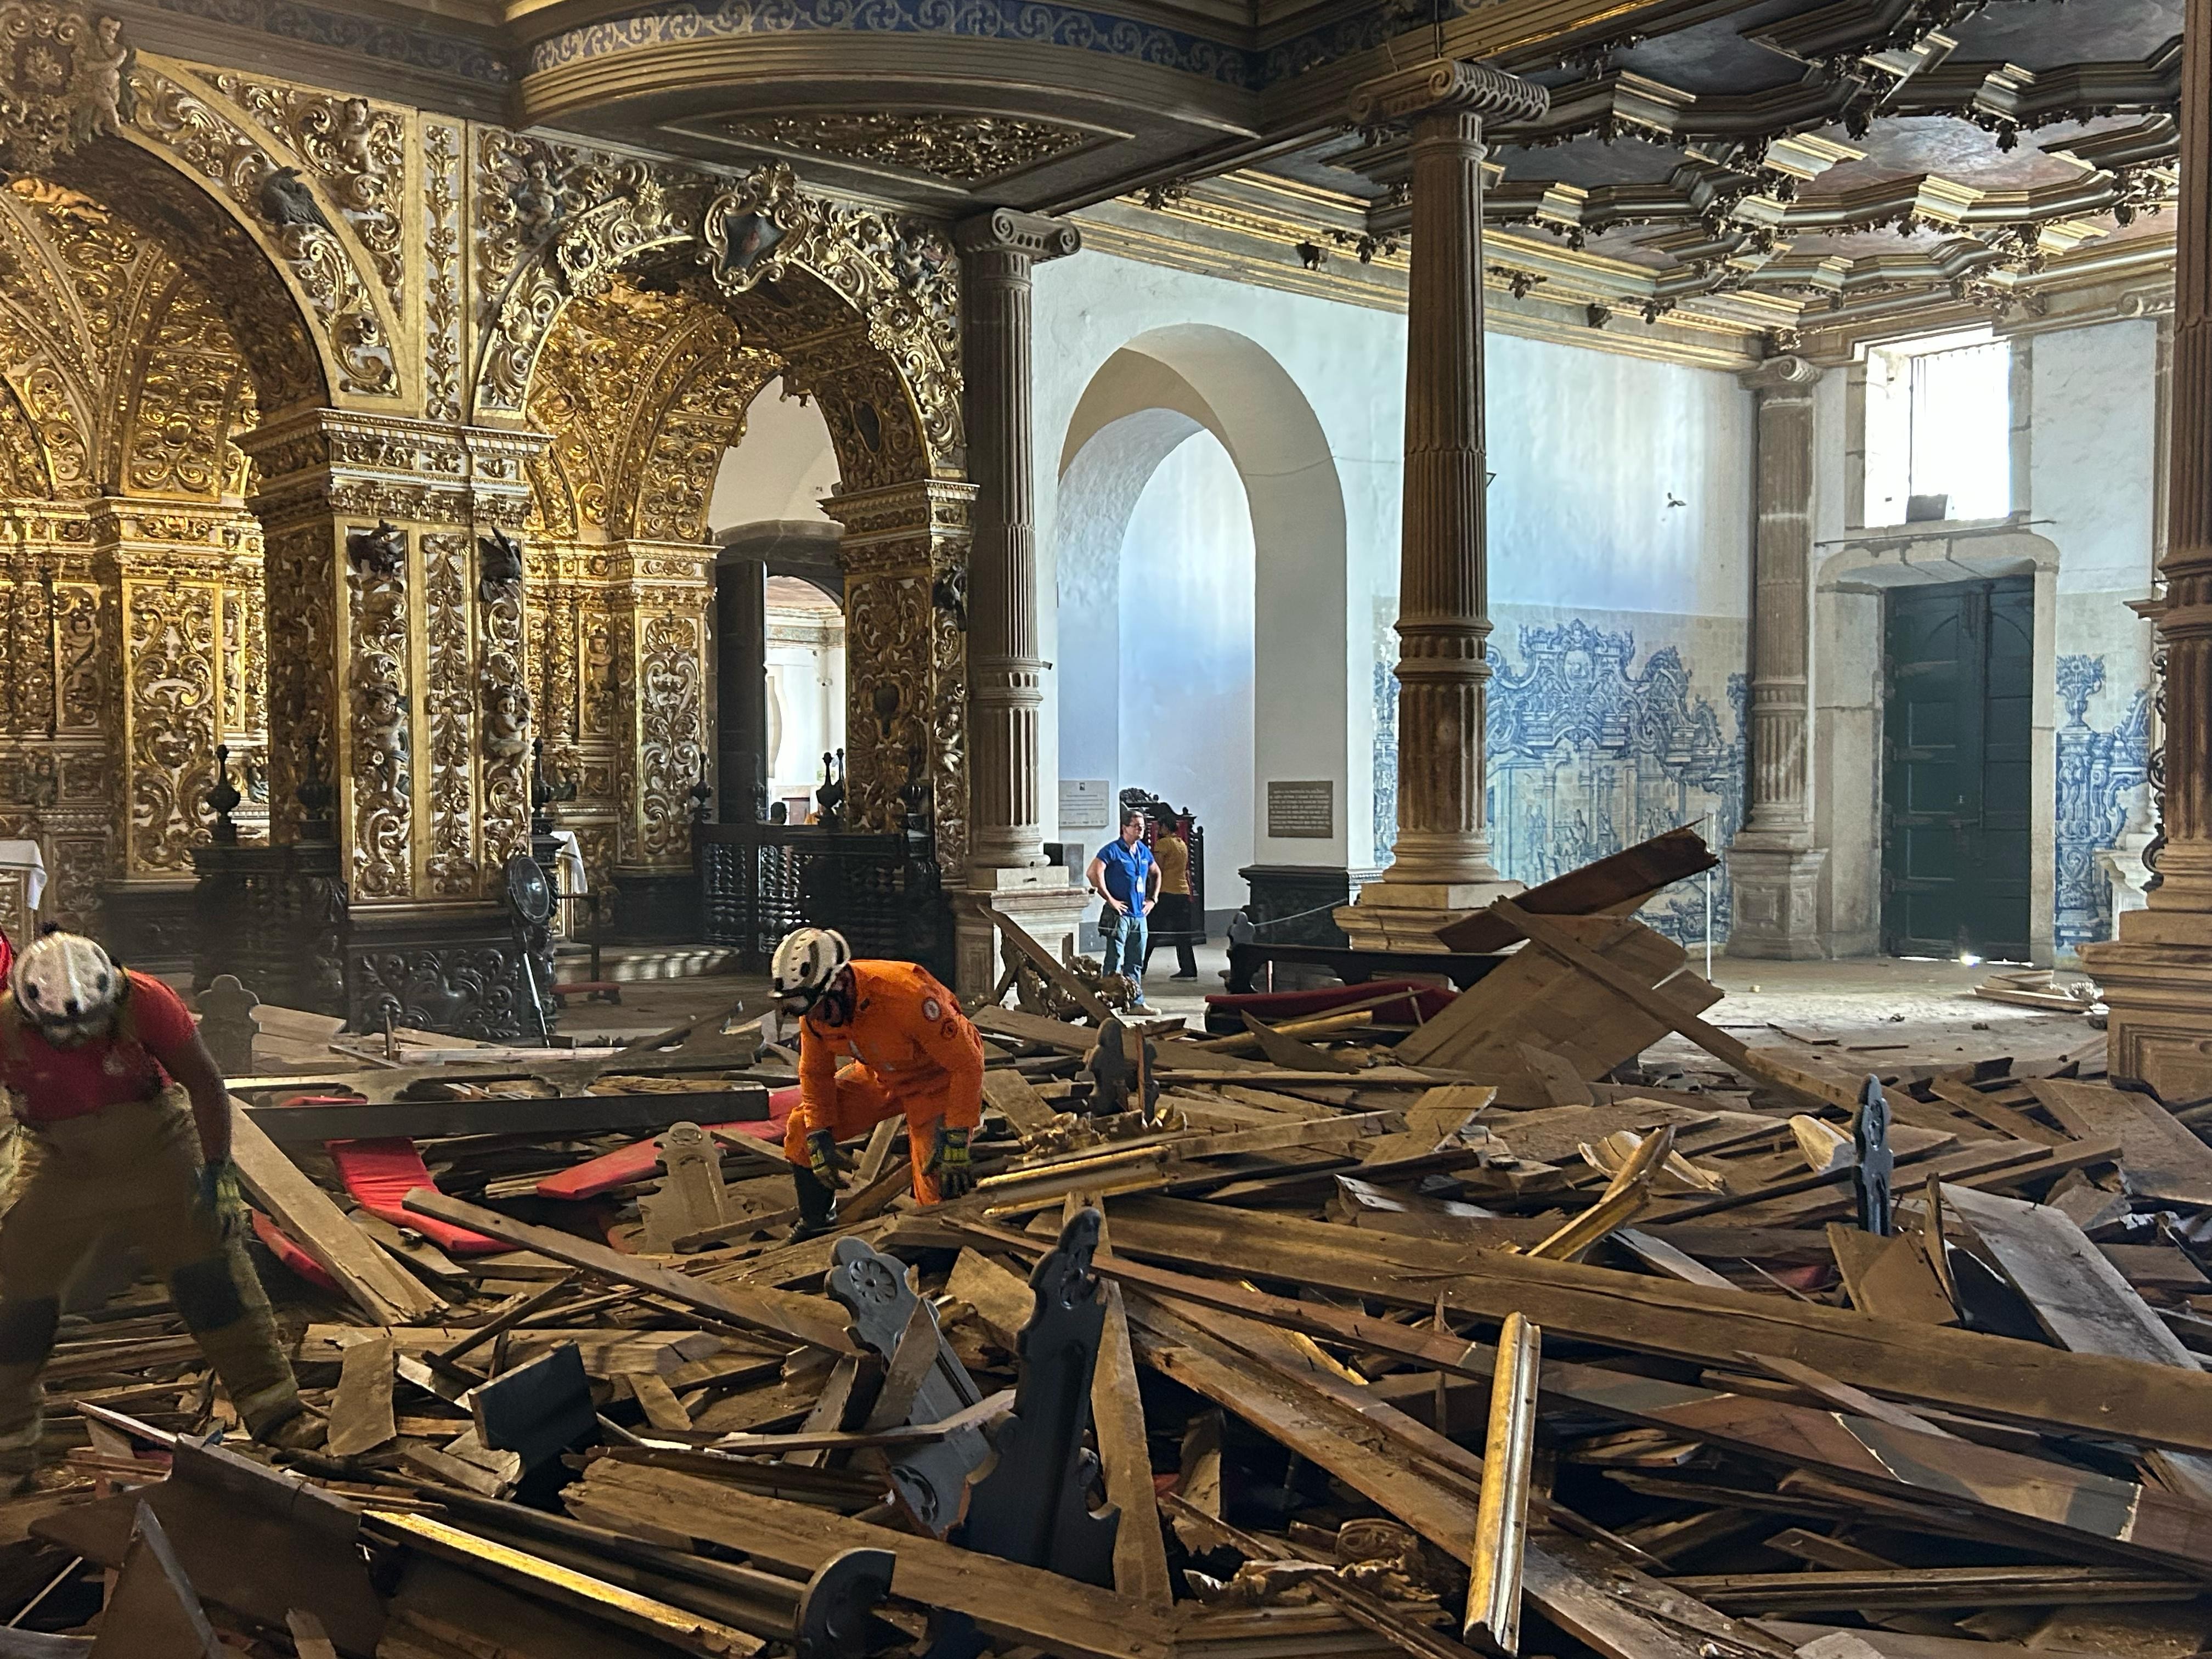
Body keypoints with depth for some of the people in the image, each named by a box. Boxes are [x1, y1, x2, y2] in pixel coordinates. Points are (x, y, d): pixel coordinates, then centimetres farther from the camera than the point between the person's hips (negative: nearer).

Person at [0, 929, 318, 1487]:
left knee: (212, 1270, -6)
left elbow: (204, 1082, -13)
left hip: (156, 1149, -1)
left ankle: (272, 1410, -1)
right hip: (59, 1164, 1)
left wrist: (216, 1169, -13)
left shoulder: (144, 1002, -24)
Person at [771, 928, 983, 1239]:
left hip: (937, 1080, -6)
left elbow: (967, 1064, -32)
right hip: (881, 1078, 7)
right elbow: (815, 1073, 2)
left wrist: (956, 1141, -31)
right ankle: (815, 1225, 19)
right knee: (802, 1129, 0)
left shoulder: (904, 995, -39)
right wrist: (819, 1138, -3)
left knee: (939, 1189, -21)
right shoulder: (814, 1008, -17)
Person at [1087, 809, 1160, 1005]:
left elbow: (1156, 874, 30)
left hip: (1139, 915, 7)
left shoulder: (1144, 851, 14)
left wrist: (1153, 899, 18)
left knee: (1136, 963, 11)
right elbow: (1094, 873, -19)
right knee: (1115, 961, -6)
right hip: (1119, 915, -7)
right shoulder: (1112, 850, -8)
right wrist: (1110, 899, -17)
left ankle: (1136, 1001, 17)